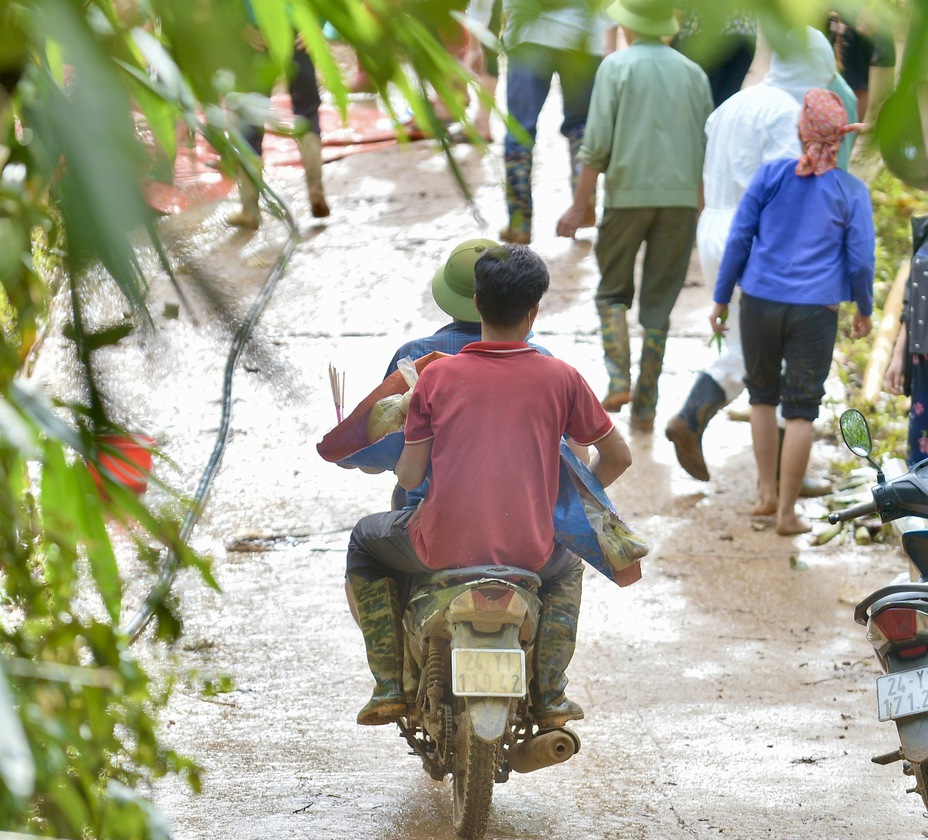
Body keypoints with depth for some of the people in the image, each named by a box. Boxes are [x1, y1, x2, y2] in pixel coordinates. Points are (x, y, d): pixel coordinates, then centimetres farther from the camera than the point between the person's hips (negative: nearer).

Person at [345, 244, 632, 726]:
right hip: (528, 553, 1)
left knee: (365, 541, 30)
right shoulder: (560, 379, 0)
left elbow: (409, 478, 0)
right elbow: (617, 457, 9)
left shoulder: (436, 376, -2)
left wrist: (401, 464, 24)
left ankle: (389, 686, 23)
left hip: (443, 547, -1)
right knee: (566, 569, 38)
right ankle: (549, 696, 27)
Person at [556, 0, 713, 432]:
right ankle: (645, 407, 6)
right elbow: (709, 151, 9)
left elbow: (597, 144, -7)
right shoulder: (693, 72, 9)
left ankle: (619, 378, -8)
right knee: (659, 303, 8)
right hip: (681, 197, 3)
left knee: (612, 292, 12)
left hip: (628, 193, -3)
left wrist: (578, 206, -4)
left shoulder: (617, 66, -2)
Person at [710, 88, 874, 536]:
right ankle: (786, 511, 7)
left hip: (760, 302, 2)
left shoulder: (770, 175, -1)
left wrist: (721, 298, 9)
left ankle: (767, 492, 21)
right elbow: (860, 259, -1)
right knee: (801, 410, 5)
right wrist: (864, 311, 15)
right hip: (815, 311, -2)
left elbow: (738, 239, 0)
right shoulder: (852, 191, -3)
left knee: (763, 394, 21)